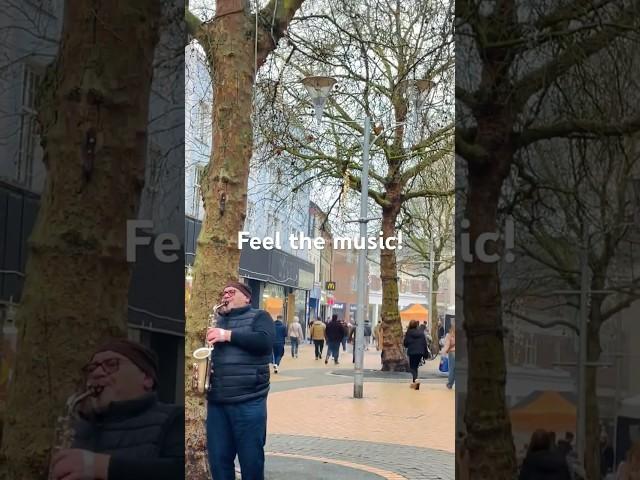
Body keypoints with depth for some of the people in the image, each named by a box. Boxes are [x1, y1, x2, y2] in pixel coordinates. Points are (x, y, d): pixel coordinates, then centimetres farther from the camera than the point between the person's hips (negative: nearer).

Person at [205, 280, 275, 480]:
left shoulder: (259, 316, 4)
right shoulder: (217, 321, 21)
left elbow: (265, 340, -15)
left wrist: (228, 335, -16)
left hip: (248, 400, -5)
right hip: (216, 401, 5)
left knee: (251, 459, 1)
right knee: (218, 459, 8)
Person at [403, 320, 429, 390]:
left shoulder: (408, 333, -8)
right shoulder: (421, 332, 4)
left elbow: (405, 343, -5)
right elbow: (425, 343, 4)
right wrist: (425, 353, 10)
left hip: (412, 352, -4)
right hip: (420, 352, 4)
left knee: (412, 367, 3)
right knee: (415, 366, 18)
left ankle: (416, 380, -23)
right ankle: (414, 383, 21)